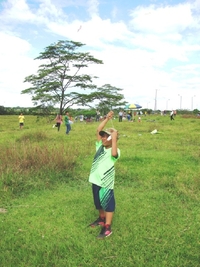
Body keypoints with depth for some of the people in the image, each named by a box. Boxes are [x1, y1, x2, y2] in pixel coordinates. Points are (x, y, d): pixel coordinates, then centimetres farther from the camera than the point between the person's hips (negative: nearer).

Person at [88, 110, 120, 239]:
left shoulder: (115, 151, -16)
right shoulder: (100, 146, 3)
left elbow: (113, 153, -42)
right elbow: (98, 130, 1)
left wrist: (114, 137, -35)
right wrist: (107, 118, -2)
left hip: (106, 182, -7)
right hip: (96, 180, 8)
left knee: (108, 203, 6)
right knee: (98, 202, 23)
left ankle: (107, 228, 17)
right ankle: (101, 219, 45)